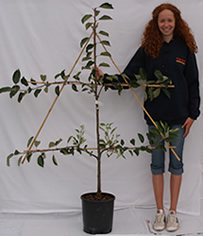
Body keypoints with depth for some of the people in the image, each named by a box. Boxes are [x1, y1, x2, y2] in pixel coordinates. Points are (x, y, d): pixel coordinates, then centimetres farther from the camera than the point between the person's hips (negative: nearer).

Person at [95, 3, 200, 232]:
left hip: (179, 116, -1)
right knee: (157, 163, 8)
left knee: (176, 163, 8)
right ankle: (160, 212, 20)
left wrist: (192, 114, -2)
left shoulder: (184, 48, 0)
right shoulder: (147, 49, 1)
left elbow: (193, 83, 2)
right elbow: (128, 76, -2)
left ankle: (173, 212, 19)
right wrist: (106, 77, -18)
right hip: (155, 115, 1)